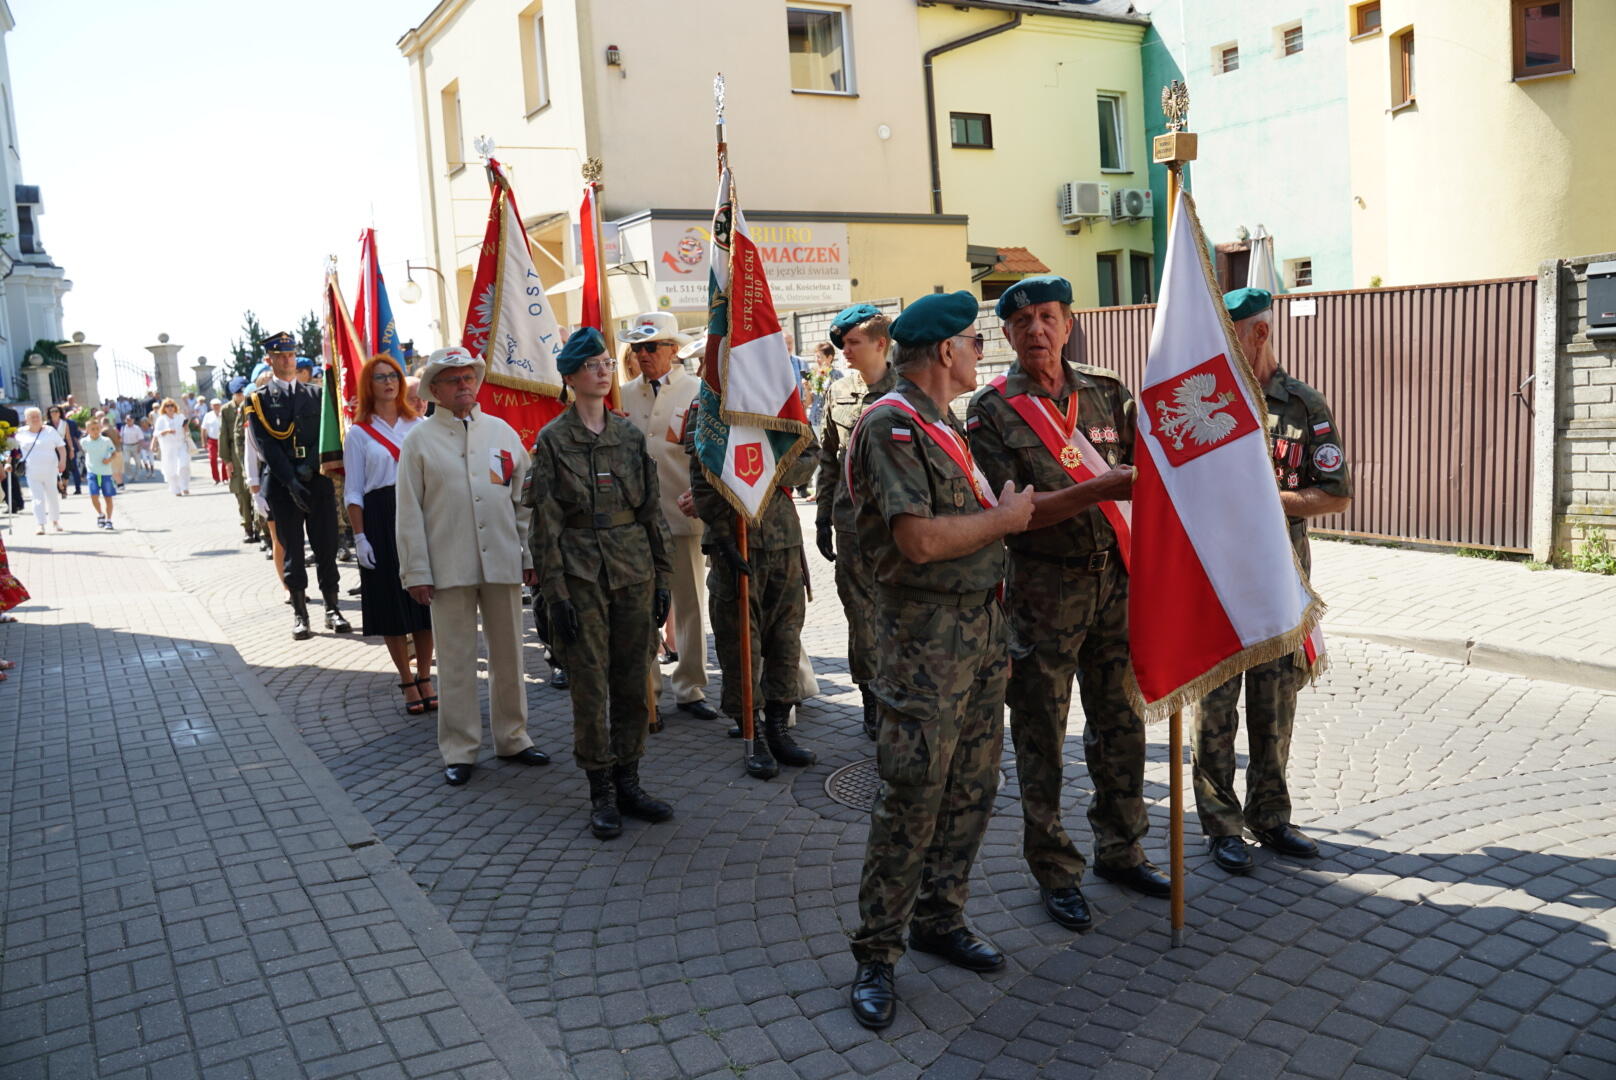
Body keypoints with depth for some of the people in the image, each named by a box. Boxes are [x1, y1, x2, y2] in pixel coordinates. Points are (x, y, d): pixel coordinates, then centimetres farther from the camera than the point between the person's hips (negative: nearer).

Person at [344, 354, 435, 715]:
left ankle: (425, 678, 14)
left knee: (425, 598, 3)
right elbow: (353, 492, 1)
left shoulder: (419, 424, 9)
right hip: (381, 519, -2)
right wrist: (360, 537, -7)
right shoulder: (358, 433, 3)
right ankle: (408, 683, 13)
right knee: (391, 602, 3)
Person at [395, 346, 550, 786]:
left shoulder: (501, 432, 10)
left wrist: (532, 555, 6)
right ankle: (458, 751, 14)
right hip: (449, 568, -3)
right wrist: (416, 572, -5)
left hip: (503, 563, 3)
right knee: (456, 662, 3)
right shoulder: (419, 440, 2)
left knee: (509, 655, 10)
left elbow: (524, 499, 10)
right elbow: (409, 513, 0)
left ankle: (512, 738, 25)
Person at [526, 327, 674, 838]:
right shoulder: (552, 440, -2)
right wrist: (555, 593, -9)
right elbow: (544, 523, -4)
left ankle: (628, 781, 20)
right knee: (591, 685, 0)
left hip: (635, 570, 4)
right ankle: (601, 792, 12)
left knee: (633, 680, 7)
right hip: (582, 575, -3)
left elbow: (653, 509, 11)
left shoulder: (631, 434, 8)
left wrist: (662, 578, 7)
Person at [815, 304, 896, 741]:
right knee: (861, 611, 7)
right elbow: (828, 459, 14)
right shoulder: (838, 394, 9)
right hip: (852, 521, 3)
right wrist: (823, 518, 11)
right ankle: (872, 695, 20)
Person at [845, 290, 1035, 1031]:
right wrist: (1003, 518, -9)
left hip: (982, 623, 9)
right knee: (913, 797, -4)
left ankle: (939, 919, 30)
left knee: (972, 788, 14)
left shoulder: (949, 423, 16)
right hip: (926, 630, -9)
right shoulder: (891, 426, -15)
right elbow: (920, 539, -24)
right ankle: (875, 956, 9)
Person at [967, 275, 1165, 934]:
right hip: (1044, 589, -4)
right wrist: (1100, 488, -24)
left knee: (1119, 723, 14)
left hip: (1115, 576, 4)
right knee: (1041, 736, 5)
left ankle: (1119, 850, 32)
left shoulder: (1106, 394, 7)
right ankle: (1055, 873, 19)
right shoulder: (992, 411, -6)